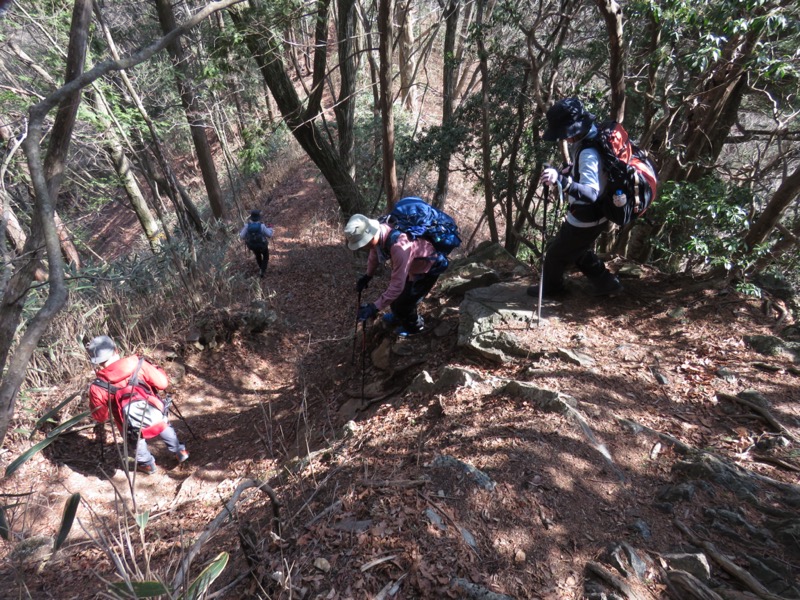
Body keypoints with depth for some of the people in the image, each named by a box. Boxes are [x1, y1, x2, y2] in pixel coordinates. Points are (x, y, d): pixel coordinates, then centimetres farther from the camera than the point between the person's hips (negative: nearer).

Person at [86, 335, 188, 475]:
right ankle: (180, 452, 49)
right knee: (165, 428, 36)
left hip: (135, 430, 0)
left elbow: (100, 417, 2)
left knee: (137, 440, 35)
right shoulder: (137, 364, -15)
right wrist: (154, 368, 11)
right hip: (157, 416, 1)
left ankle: (148, 465, 54)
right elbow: (163, 383, -8)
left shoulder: (98, 388, -14)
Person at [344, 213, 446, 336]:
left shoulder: (399, 247, -44)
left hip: (428, 267, -8)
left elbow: (397, 285, -37)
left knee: (402, 302, 0)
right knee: (393, 293, 20)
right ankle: (399, 315, 50)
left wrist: (375, 307, -33)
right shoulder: (379, 231, -19)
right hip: (414, 263, 8)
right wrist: (368, 275, 15)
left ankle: (414, 325, 30)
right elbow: (374, 253, 5)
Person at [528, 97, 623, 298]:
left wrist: (561, 181, -58)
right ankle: (606, 283, 39)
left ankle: (550, 287, 38)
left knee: (556, 254, 12)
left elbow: (591, 193, -46)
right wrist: (569, 171, 0)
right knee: (578, 251, 29)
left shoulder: (588, 154, -33)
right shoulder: (584, 143, -2)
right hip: (588, 215, 10)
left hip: (585, 220, -10)